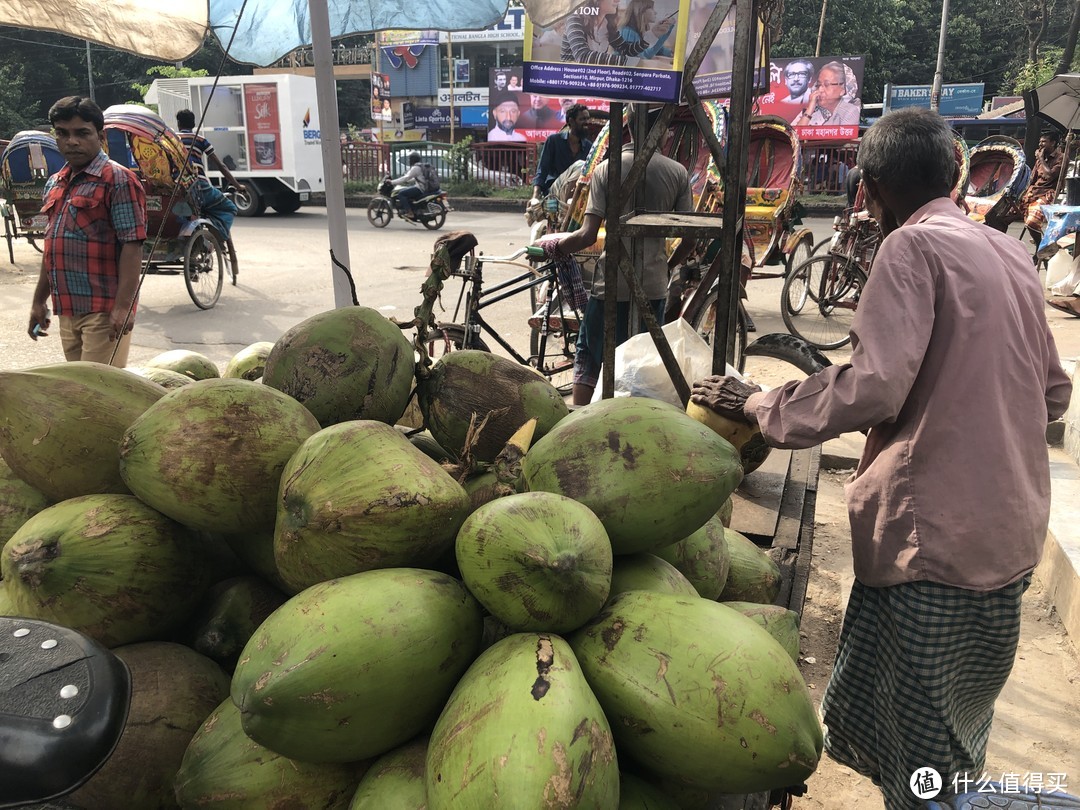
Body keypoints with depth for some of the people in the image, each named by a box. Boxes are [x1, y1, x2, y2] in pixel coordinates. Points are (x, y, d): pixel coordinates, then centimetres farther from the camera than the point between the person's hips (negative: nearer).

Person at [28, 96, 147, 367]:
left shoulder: (117, 179, -8)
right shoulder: (54, 184, 16)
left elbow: (132, 245, -15)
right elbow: (52, 247, 23)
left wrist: (123, 306, -22)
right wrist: (39, 301, 22)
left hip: (104, 311, -8)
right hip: (66, 311, 8)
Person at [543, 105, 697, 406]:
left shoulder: (606, 169, -7)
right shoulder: (677, 172, -2)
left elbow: (588, 235, -13)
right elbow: (690, 237, 0)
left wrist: (554, 245, 6)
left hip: (611, 283, -2)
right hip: (653, 285, 2)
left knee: (588, 361, 12)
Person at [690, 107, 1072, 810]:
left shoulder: (913, 247, -12)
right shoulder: (1009, 253, 11)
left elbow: (872, 386, -24)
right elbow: (1052, 392, 15)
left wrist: (759, 405, -12)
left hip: (937, 532, -9)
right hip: (1011, 530, 9)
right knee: (963, 720, 26)